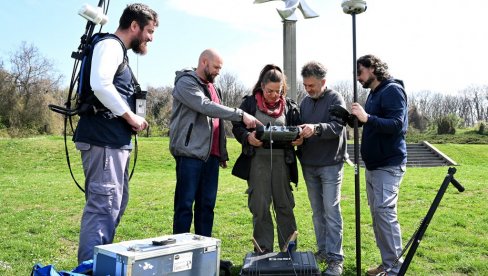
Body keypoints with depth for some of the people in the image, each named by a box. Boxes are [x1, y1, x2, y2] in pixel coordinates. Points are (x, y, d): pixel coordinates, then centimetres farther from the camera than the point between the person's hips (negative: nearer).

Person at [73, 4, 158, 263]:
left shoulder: (119, 51, 23)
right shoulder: (110, 45, -8)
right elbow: (100, 85, -26)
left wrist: (129, 119, 10)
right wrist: (130, 116, -16)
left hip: (115, 141, 11)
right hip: (103, 141, -11)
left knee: (115, 204, 17)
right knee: (103, 206, -10)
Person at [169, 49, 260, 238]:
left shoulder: (212, 87, 21)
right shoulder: (185, 83, -4)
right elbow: (206, 107, -20)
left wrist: (223, 153, 18)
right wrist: (241, 115, -21)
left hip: (211, 155, 8)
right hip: (190, 153, -8)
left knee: (207, 204, 10)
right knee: (185, 204, -3)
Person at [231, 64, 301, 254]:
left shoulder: (289, 106, 8)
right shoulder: (250, 103, 3)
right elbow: (237, 127, 2)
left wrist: (298, 138, -14)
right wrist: (248, 137, -19)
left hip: (282, 160, 1)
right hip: (257, 160, -1)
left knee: (284, 205, 6)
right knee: (260, 207, 3)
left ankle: (289, 250, 19)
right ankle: (263, 251, 15)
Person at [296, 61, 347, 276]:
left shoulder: (336, 99, -5)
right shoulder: (305, 102, 13)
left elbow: (338, 127, -18)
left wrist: (316, 128, -34)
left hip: (330, 164, -6)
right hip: (309, 165, 6)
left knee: (331, 211, -5)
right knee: (317, 211, 12)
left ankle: (335, 258, 0)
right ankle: (323, 250, 23)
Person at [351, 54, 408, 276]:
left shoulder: (393, 90, -11)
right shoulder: (373, 93, 16)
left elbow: (397, 125, -22)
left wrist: (367, 118, -31)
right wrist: (358, 117, 3)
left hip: (389, 165, -9)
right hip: (373, 164, 9)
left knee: (385, 212, -11)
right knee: (377, 213, 10)